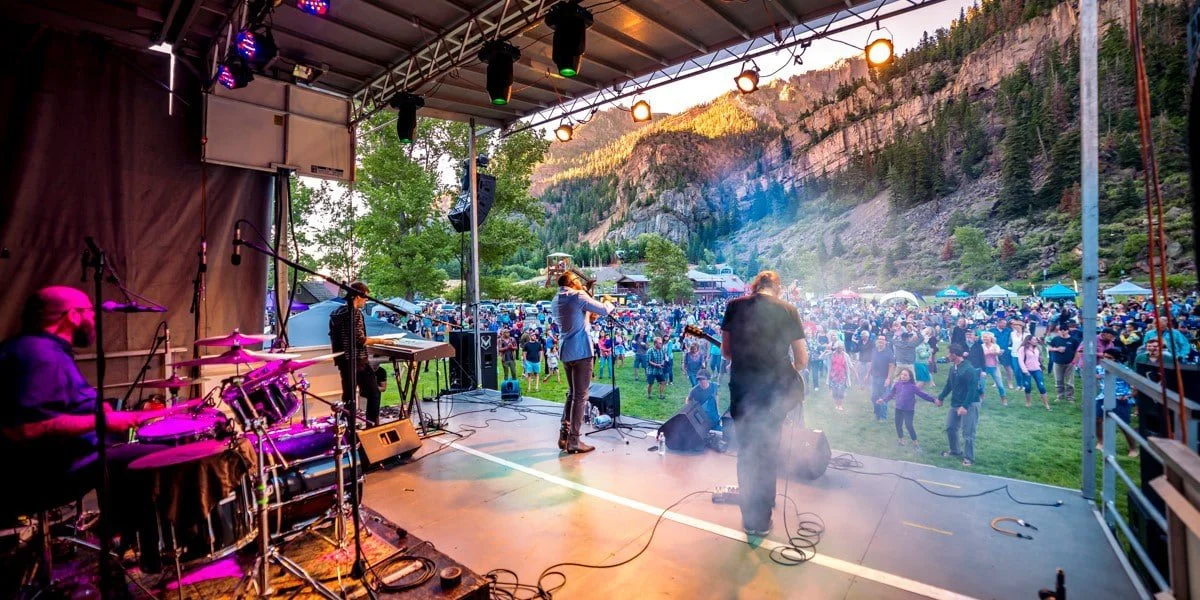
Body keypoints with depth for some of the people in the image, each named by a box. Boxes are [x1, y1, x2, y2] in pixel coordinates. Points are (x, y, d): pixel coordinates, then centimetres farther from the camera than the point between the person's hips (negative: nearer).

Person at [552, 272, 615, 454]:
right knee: (580, 396, -3)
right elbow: (604, 310, -7)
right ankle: (573, 440, -1)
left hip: (565, 351, 8)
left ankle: (564, 436, 18)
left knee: (572, 394, 17)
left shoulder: (556, 300, 14)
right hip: (581, 351, -8)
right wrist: (610, 303, 13)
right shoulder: (578, 296, -9)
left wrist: (589, 317, 19)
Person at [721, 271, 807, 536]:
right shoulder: (788, 310, 0)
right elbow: (802, 360, 1)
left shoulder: (734, 306, 2)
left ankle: (750, 517, 25)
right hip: (775, 388, 0)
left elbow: (726, 351, 6)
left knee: (746, 450, 16)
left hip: (742, 386, 0)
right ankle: (762, 519, 26)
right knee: (768, 450, 16)